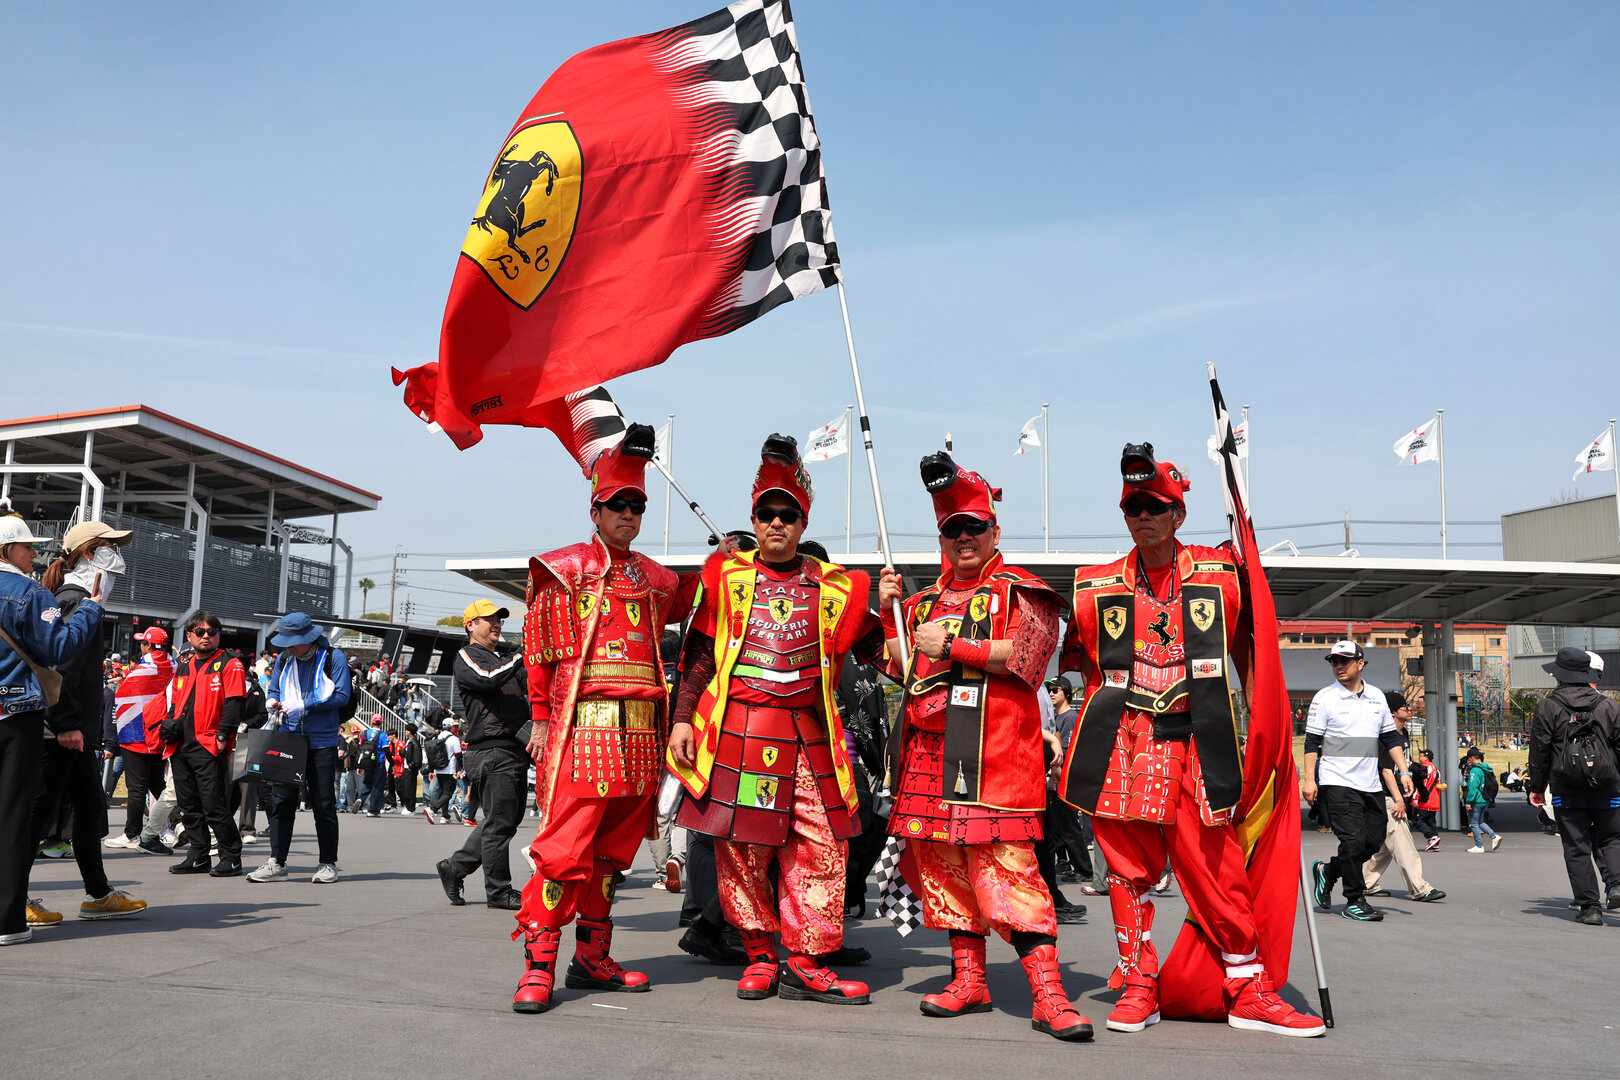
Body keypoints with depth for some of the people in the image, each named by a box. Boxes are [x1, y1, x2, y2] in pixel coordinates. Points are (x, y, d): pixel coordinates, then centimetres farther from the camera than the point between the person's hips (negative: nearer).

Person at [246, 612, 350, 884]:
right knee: (281, 800, 2)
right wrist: (272, 703, -5)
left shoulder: (333, 657, -6)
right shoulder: (284, 658, 10)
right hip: (288, 738, 4)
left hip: (321, 742, -4)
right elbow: (274, 689, 19)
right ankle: (276, 863, 10)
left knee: (323, 805, 1)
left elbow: (342, 696, -10)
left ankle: (328, 863, 10)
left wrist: (304, 704, -18)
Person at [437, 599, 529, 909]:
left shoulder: (505, 655, 22)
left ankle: (455, 867, 23)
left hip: (514, 750, 8)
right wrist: (520, 657, -18)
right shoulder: (467, 656, 0)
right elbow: (490, 678, -20)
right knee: (500, 821, -4)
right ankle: (498, 890, 7)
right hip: (490, 751, -8)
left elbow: (530, 685, 13)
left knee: (507, 819, 13)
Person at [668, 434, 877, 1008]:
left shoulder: (834, 586, 10)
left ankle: (807, 965, 12)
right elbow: (699, 653, 7)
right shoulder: (726, 574, 8)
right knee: (741, 850, 2)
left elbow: (868, 649, 10)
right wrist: (683, 719, 1)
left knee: (823, 848, 0)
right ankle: (760, 957, 19)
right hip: (738, 730, -1)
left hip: (810, 734, 2)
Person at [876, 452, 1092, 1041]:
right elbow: (904, 672, 20)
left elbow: (1025, 654, -11)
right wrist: (888, 613, 9)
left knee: (1005, 863, -11)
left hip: (994, 750, -6)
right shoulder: (924, 601, 21)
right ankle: (968, 979, 20)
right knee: (941, 861, 7)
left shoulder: (1020, 591, 5)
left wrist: (950, 646, -10)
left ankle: (1048, 994, -8)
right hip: (929, 747, 6)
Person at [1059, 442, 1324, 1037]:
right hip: (1121, 743, 1)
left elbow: (1254, 648, 16)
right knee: (1128, 865, 4)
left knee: (1215, 864, 0)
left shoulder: (1222, 572, 7)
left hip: (1194, 742, -1)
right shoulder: (1096, 587, 9)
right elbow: (1070, 658, 20)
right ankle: (1138, 987, 16)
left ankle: (1249, 992, 14)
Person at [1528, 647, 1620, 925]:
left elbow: (1539, 751, -1)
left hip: (1567, 790, -2)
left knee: (1577, 849, 3)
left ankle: (1590, 907, 0)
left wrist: (1537, 787, 8)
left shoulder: (1548, 707, -2)